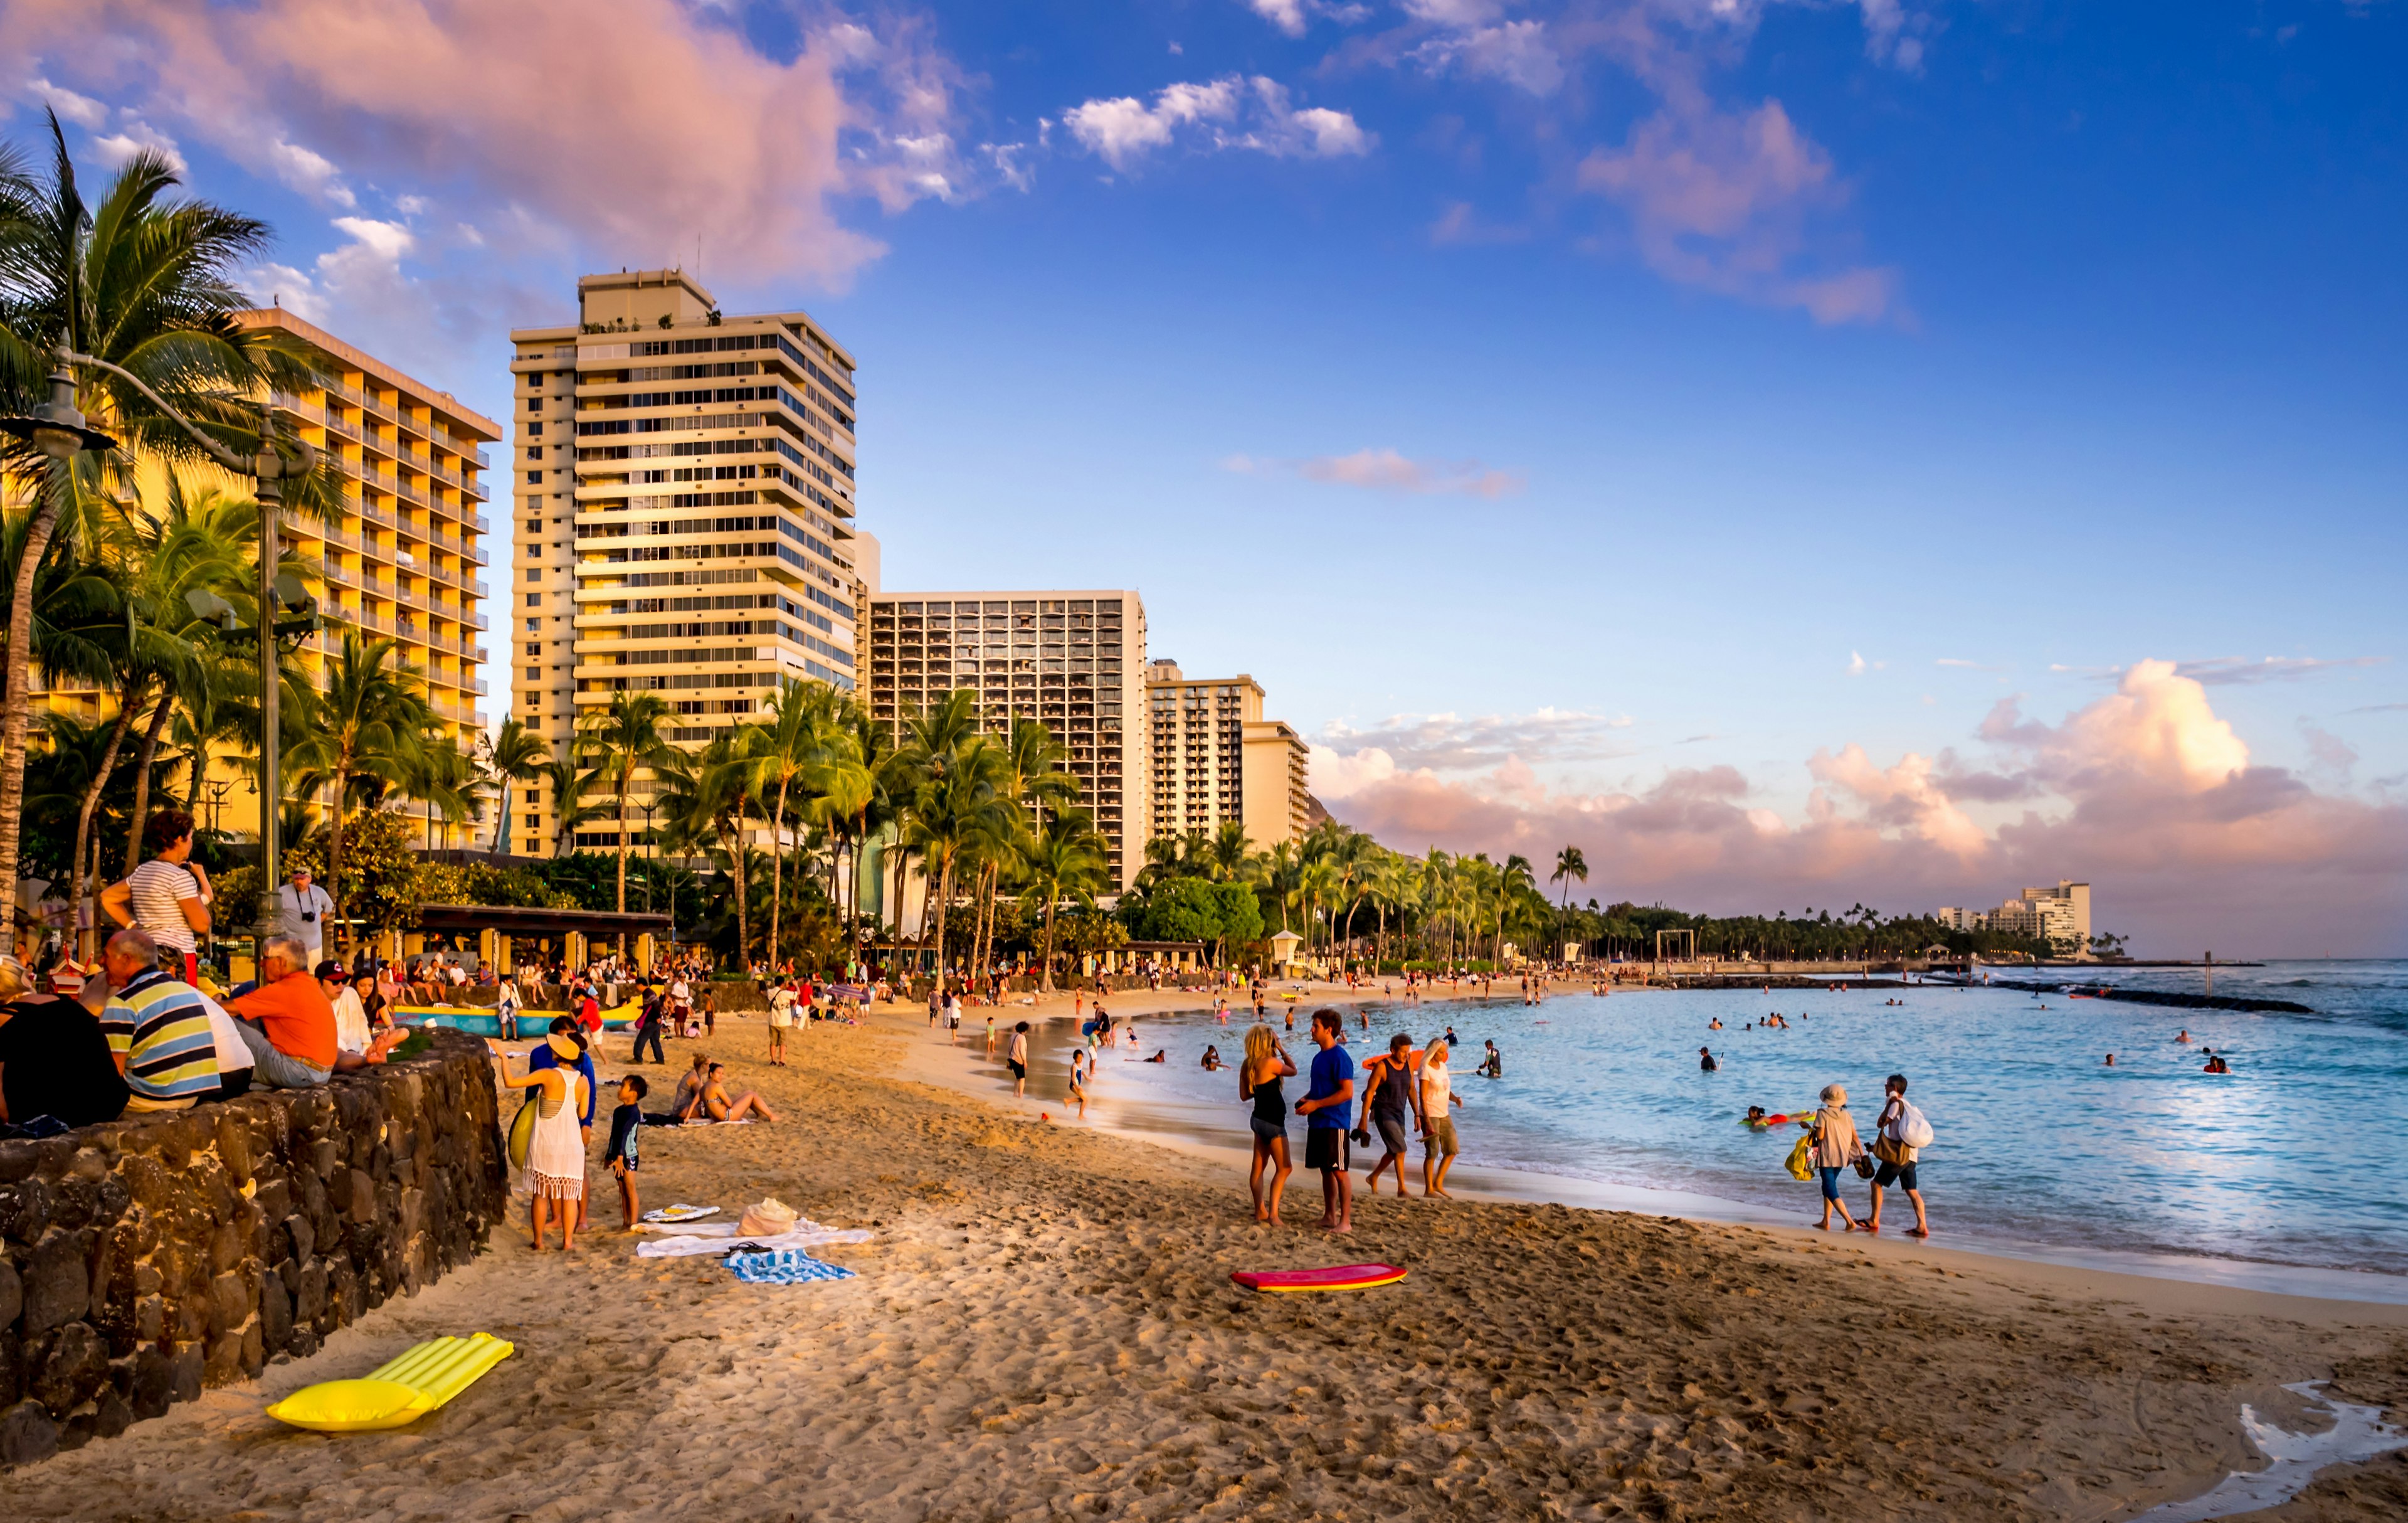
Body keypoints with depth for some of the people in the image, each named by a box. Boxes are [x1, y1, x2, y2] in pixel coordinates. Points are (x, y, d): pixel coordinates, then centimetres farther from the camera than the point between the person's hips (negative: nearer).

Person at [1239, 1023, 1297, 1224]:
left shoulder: (1247, 1065, 3)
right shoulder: (1270, 1062, -20)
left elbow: (1244, 1095, 10)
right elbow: (1293, 1071, -4)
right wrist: (1282, 1050, 1)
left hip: (1259, 1118, 8)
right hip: (1273, 1122, -8)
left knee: (1259, 1167, 13)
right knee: (1284, 1168, -1)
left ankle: (1260, 1211, 20)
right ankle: (1273, 1213, -8)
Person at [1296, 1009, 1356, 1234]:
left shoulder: (1339, 1057, -14)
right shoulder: (1319, 1058, 14)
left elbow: (1347, 1092, -20)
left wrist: (1316, 1104, -18)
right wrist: (1306, 1099, 6)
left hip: (1334, 1124, -9)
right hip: (1317, 1123, 9)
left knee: (1339, 1171, -4)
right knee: (1325, 1170, 13)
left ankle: (1345, 1221, 1)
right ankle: (1329, 1216, 21)